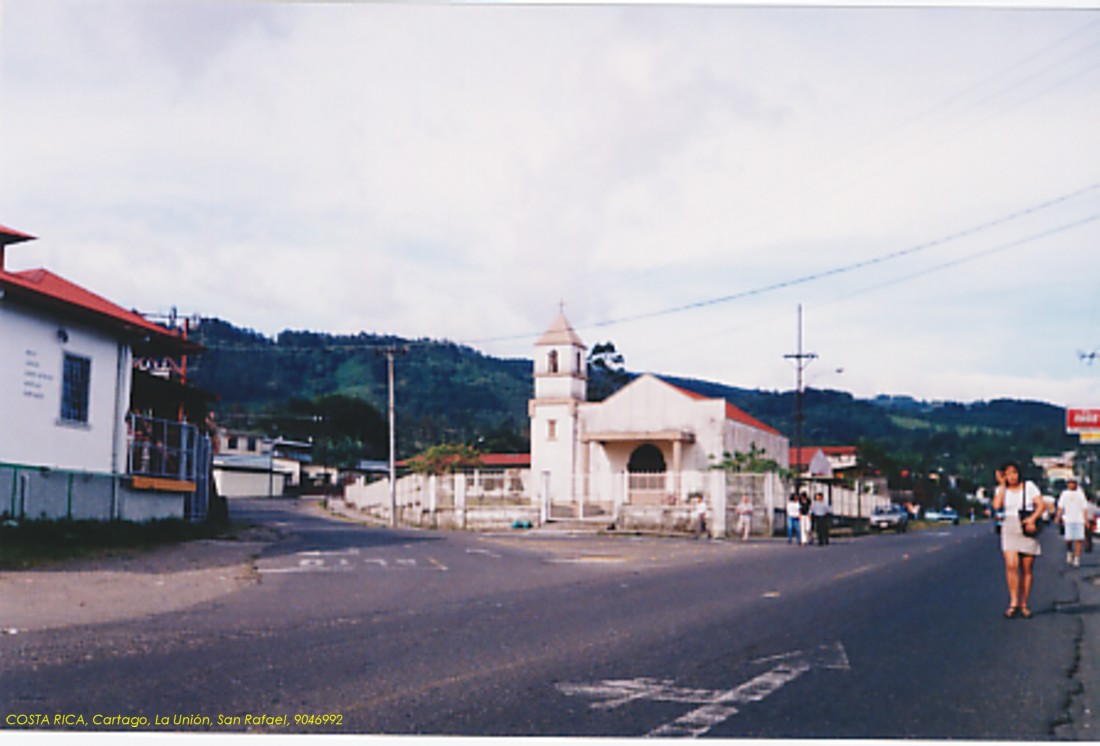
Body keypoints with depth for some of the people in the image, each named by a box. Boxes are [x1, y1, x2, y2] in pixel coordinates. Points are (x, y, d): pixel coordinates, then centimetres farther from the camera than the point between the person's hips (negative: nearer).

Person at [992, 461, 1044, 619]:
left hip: (1027, 531, 0)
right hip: (1009, 529, 0)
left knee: (1027, 569, 2)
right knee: (1011, 565, -17)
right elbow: (997, 505, -10)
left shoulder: (1029, 486, 5)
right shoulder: (1001, 489, 8)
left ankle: (1024, 605, 10)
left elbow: (1041, 505, -1)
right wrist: (1002, 485, -4)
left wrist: (1032, 518, -18)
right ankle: (1013, 603, -14)